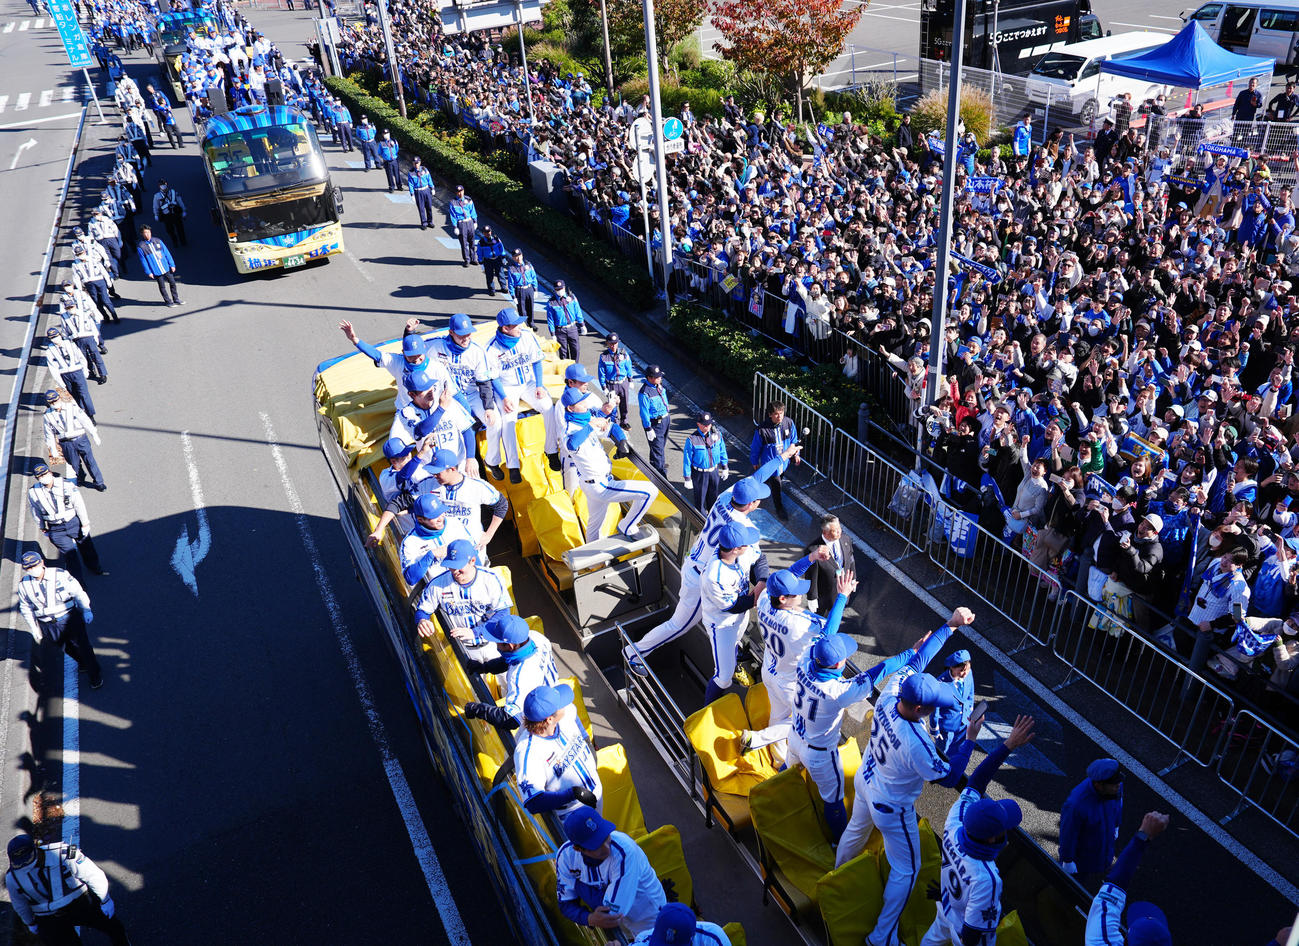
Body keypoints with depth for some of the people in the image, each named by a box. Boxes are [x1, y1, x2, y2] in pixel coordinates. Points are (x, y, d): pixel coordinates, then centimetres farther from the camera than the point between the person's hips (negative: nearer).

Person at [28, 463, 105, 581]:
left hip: (74, 523, 0)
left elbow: (79, 504, -9)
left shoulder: (67, 485, -16)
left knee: (86, 545, 18)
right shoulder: (33, 492, -10)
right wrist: (42, 528, 13)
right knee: (70, 553, 3)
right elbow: (36, 512, 5)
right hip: (55, 529, 0)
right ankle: (76, 580, 21)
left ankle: (94, 567, 46)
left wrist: (85, 524, -6)